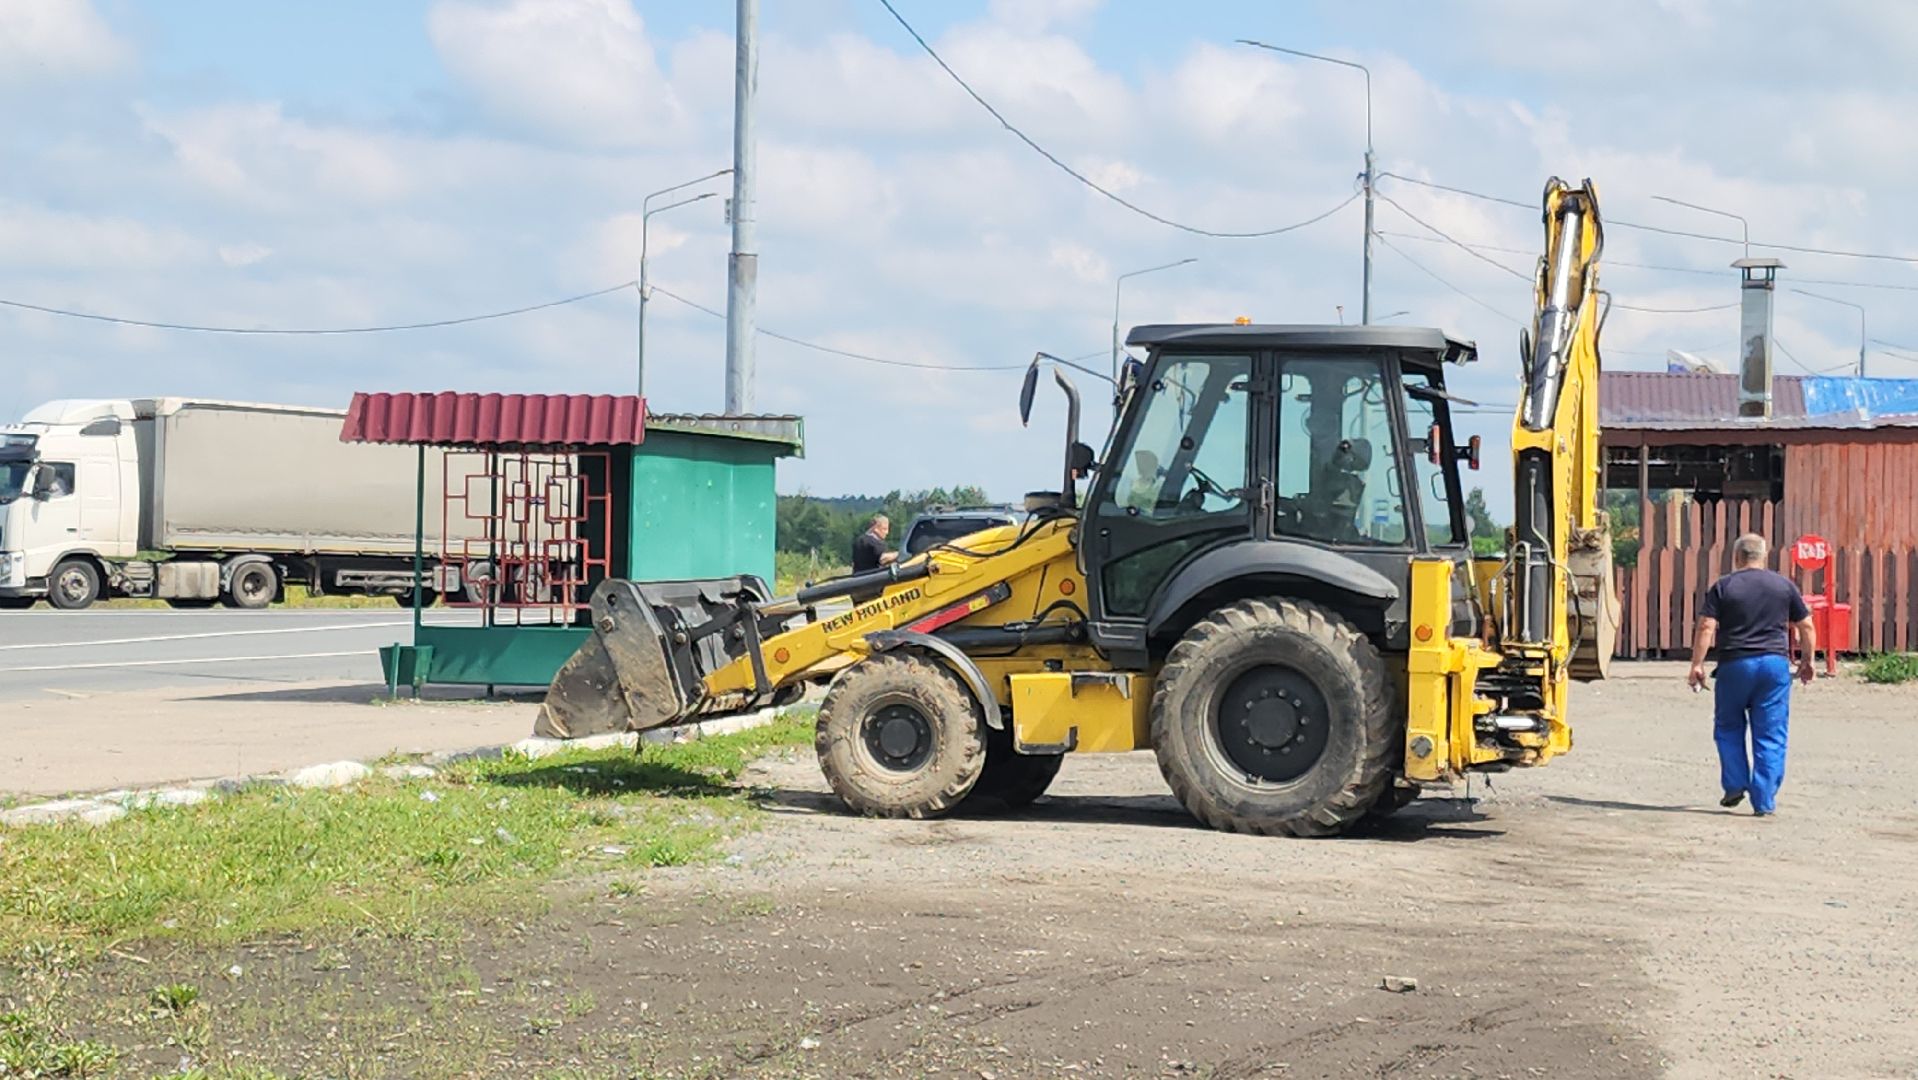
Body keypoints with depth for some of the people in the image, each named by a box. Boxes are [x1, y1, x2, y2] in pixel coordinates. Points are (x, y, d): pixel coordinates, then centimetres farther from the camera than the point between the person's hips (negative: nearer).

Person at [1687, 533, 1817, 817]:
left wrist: (1697, 665, -4)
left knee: (1728, 727, 18)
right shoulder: (1784, 586, 8)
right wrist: (1806, 660, 22)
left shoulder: (1722, 587, 1)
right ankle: (1765, 802, 0)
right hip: (1775, 663, 1)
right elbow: (1807, 627, 11)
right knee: (1771, 736, 3)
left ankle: (1735, 785, 11)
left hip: (1735, 664, -1)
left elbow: (1706, 627, -8)